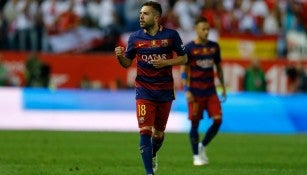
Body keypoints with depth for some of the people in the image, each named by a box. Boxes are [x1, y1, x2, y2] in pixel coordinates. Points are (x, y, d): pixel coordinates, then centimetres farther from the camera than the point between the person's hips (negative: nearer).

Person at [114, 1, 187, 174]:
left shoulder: (171, 35, -5)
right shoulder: (135, 37, -1)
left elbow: (184, 58, 2)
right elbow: (127, 63, 7)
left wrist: (166, 62, -15)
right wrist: (120, 56, -15)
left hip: (165, 91, 1)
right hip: (144, 91, 0)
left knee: (159, 133, 12)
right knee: (145, 131, -14)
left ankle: (153, 155, 44)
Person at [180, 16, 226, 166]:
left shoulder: (214, 47, 8)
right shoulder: (189, 48, -6)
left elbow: (218, 68, 16)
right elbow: (184, 70, -5)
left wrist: (223, 88, 12)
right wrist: (187, 91, -12)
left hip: (211, 91, 4)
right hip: (195, 92, -4)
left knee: (218, 120, -6)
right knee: (195, 123, 0)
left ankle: (202, 146, 14)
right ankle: (196, 156, 11)